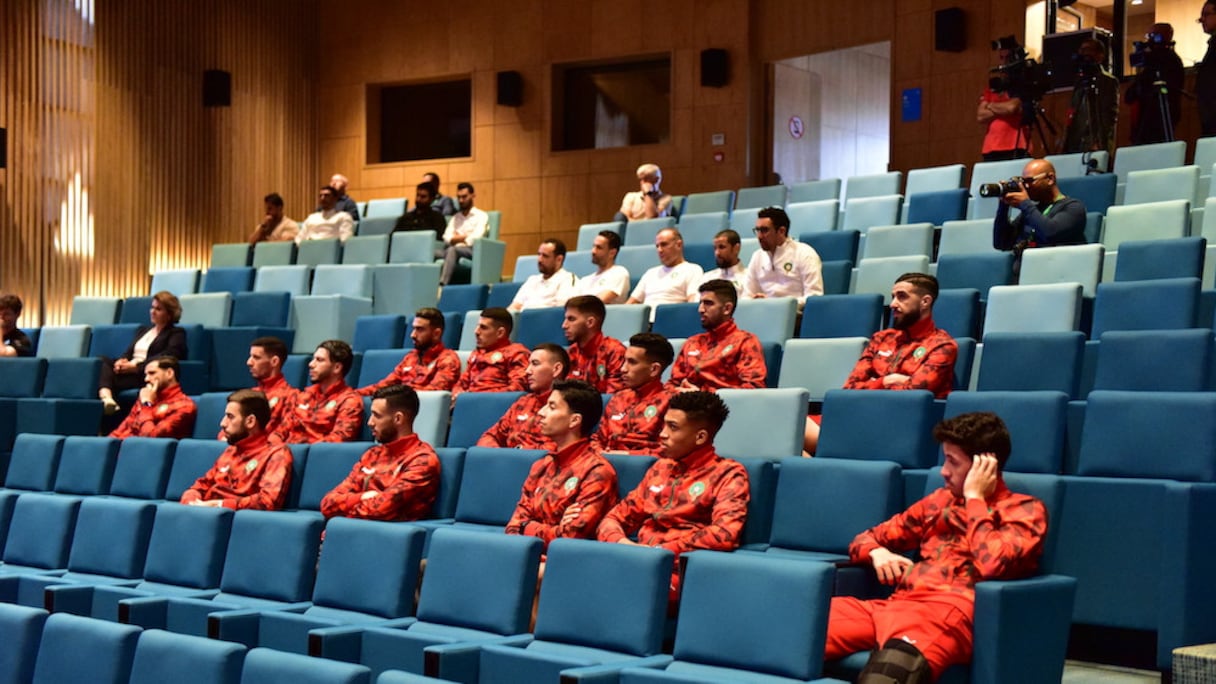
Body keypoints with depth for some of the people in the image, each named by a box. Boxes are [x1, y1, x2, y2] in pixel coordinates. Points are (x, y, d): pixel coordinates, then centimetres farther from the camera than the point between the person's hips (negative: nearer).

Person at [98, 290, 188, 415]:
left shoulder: (177, 333, 7)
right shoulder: (142, 330, 30)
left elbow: (168, 355, -11)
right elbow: (129, 351, 19)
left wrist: (137, 365, -20)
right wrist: (122, 360, -8)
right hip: (129, 370, 6)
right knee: (103, 361, -27)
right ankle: (106, 397, -50)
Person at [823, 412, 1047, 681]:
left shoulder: (1025, 510, 9)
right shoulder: (939, 501, 27)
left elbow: (992, 564, -12)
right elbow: (867, 539, 32)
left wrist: (974, 497, 1)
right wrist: (877, 553, 8)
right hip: (897, 603, 6)